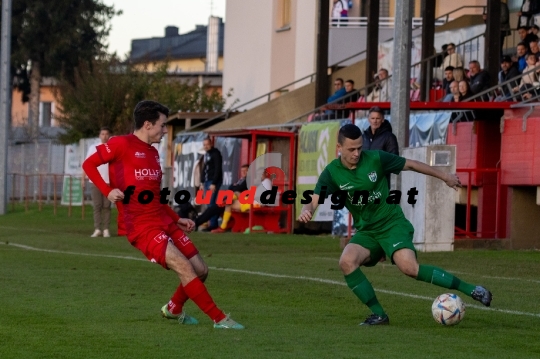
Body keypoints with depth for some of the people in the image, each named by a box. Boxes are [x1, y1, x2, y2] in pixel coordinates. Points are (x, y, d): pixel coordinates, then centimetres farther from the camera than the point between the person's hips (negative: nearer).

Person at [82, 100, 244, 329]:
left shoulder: (153, 153, 18)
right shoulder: (122, 145, -6)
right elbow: (88, 164, -5)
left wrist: (178, 220, 21)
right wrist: (107, 191, -18)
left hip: (165, 222, 8)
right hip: (142, 227, -8)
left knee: (200, 270, 6)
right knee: (184, 268, -19)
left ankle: (174, 309, 32)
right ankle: (219, 319, -13)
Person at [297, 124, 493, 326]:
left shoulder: (375, 159, -10)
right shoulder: (332, 173, -7)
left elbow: (411, 165, 3)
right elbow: (314, 199, -18)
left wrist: (444, 176, 11)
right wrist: (306, 210, -44)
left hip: (392, 224, -3)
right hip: (366, 231, 3)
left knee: (409, 267, -27)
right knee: (346, 261, -26)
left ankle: (471, 290, -17)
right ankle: (379, 315, -13)